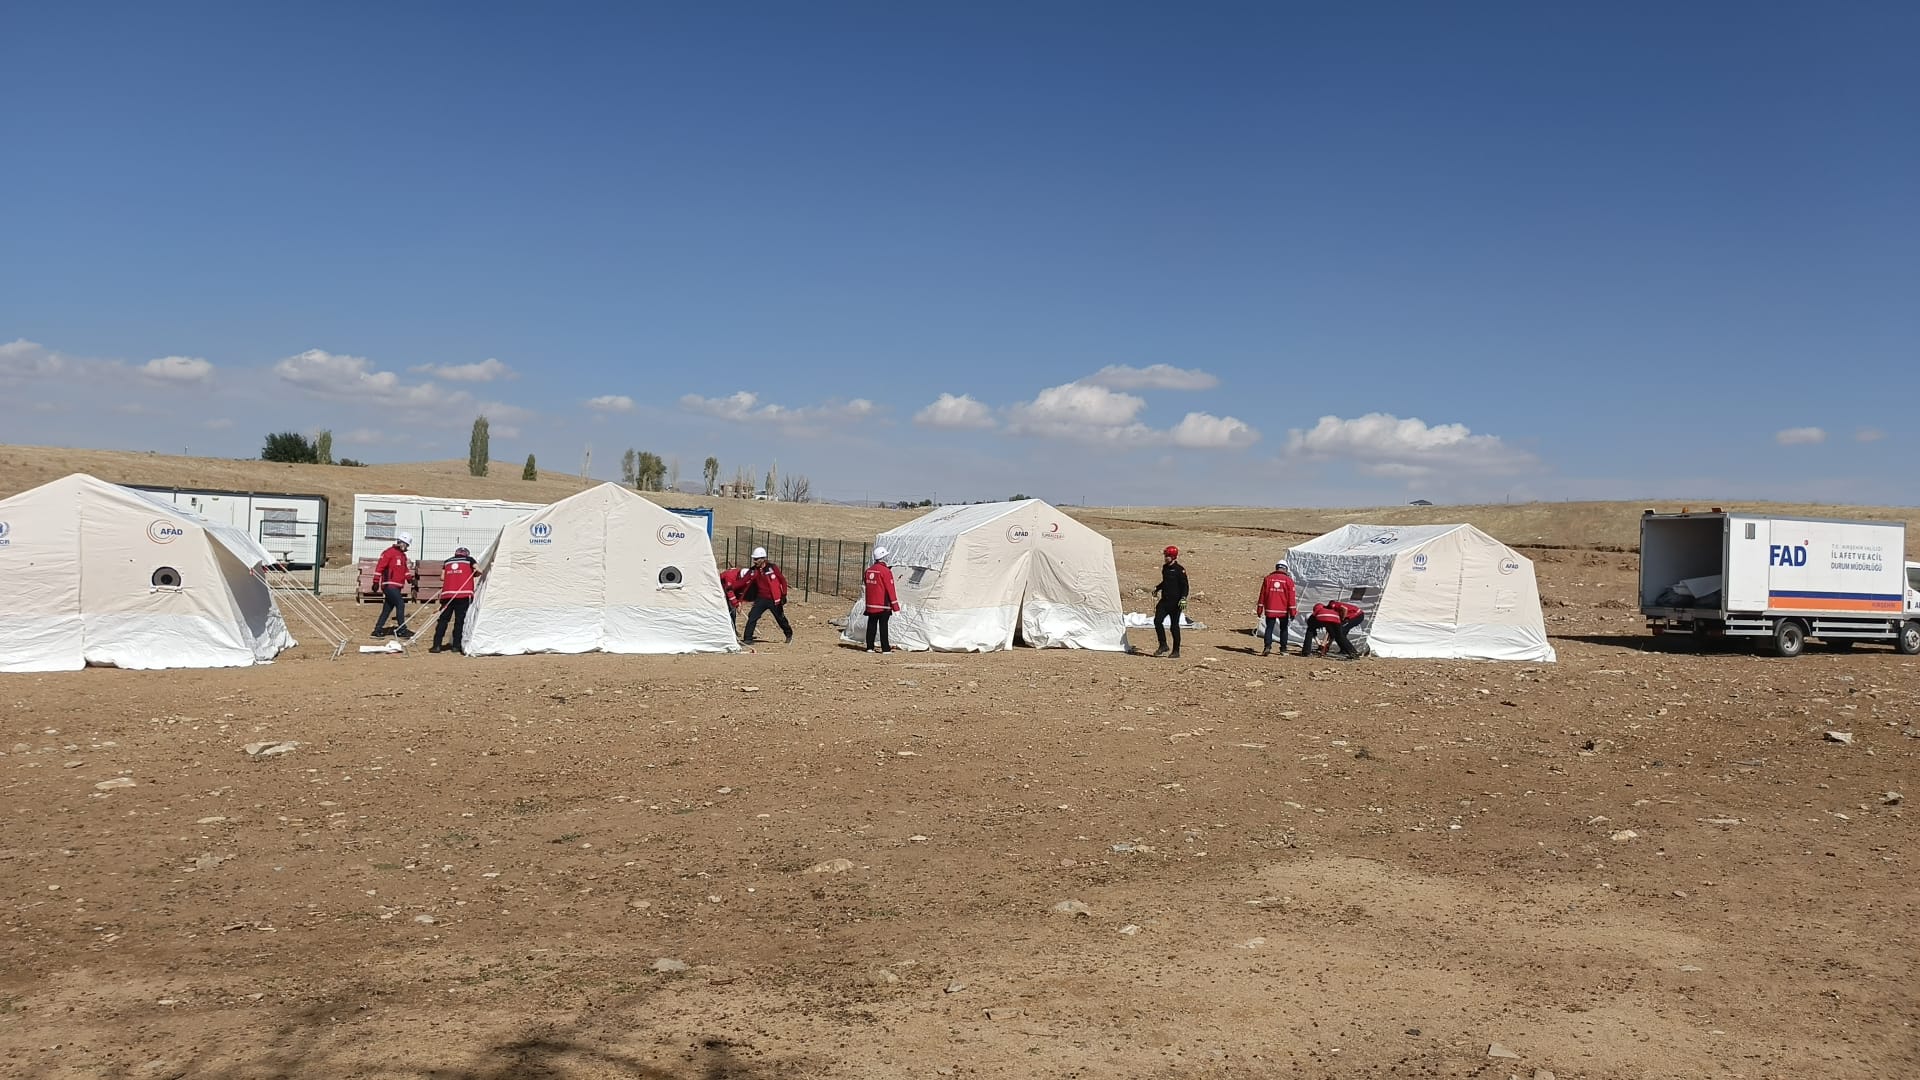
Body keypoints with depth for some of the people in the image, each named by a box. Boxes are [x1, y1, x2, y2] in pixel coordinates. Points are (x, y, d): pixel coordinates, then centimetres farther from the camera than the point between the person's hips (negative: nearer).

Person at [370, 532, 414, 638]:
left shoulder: (403, 555, 20)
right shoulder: (389, 553, -9)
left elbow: (405, 569, 30)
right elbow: (380, 567, -14)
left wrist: (410, 579, 20)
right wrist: (376, 581, -18)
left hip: (397, 587, 9)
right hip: (389, 585, -9)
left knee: (387, 609, 9)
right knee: (400, 605, -12)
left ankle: (378, 630, 13)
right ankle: (402, 630, -8)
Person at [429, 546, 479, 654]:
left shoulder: (447, 562, 19)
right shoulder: (469, 559, 11)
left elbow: (442, 577, 11)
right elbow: (479, 571, 0)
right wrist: (472, 575, 20)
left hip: (447, 594, 2)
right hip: (463, 595, -2)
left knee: (443, 619, 6)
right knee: (460, 620, 3)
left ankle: (437, 645, 0)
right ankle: (456, 645, 2)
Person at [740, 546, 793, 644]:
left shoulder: (772, 567, -10)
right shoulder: (753, 570, -1)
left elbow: (782, 580, -4)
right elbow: (745, 583, -6)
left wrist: (784, 595, -5)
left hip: (774, 599, -3)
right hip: (761, 598, 3)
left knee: (781, 618, 11)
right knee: (752, 617, -11)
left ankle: (789, 635, 36)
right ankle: (747, 639, -6)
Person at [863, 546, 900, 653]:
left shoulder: (869, 570, 8)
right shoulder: (885, 571, -13)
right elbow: (890, 589, -14)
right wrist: (895, 605, -10)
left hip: (871, 604, 6)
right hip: (883, 605, -6)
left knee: (871, 625, 10)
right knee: (883, 626, -3)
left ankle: (869, 647, 11)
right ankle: (885, 648, -2)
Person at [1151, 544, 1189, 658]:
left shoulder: (1179, 569, -11)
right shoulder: (1165, 567, 12)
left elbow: (1185, 585, -13)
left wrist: (1183, 598, -24)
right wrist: (1157, 588, 16)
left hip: (1175, 602, -7)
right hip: (1165, 600, 7)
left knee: (1174, 626, -1)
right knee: (1157, 620, -5)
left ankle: (1176, 651, 9)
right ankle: (1163, 646, 8)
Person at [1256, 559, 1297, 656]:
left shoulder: (1268, 578, 3)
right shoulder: (1288, 580, -2)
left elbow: (1262, 595, 4)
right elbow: (1291, 597, -4)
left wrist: (1259, 609, 8)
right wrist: (1293, 611, -1)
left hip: (1270, 610, 1)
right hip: (1284, 611, -1)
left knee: (1269, 628, 3)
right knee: (1283, 629, 13)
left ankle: (1267, 647, -16)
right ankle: (1283, 649, 16)